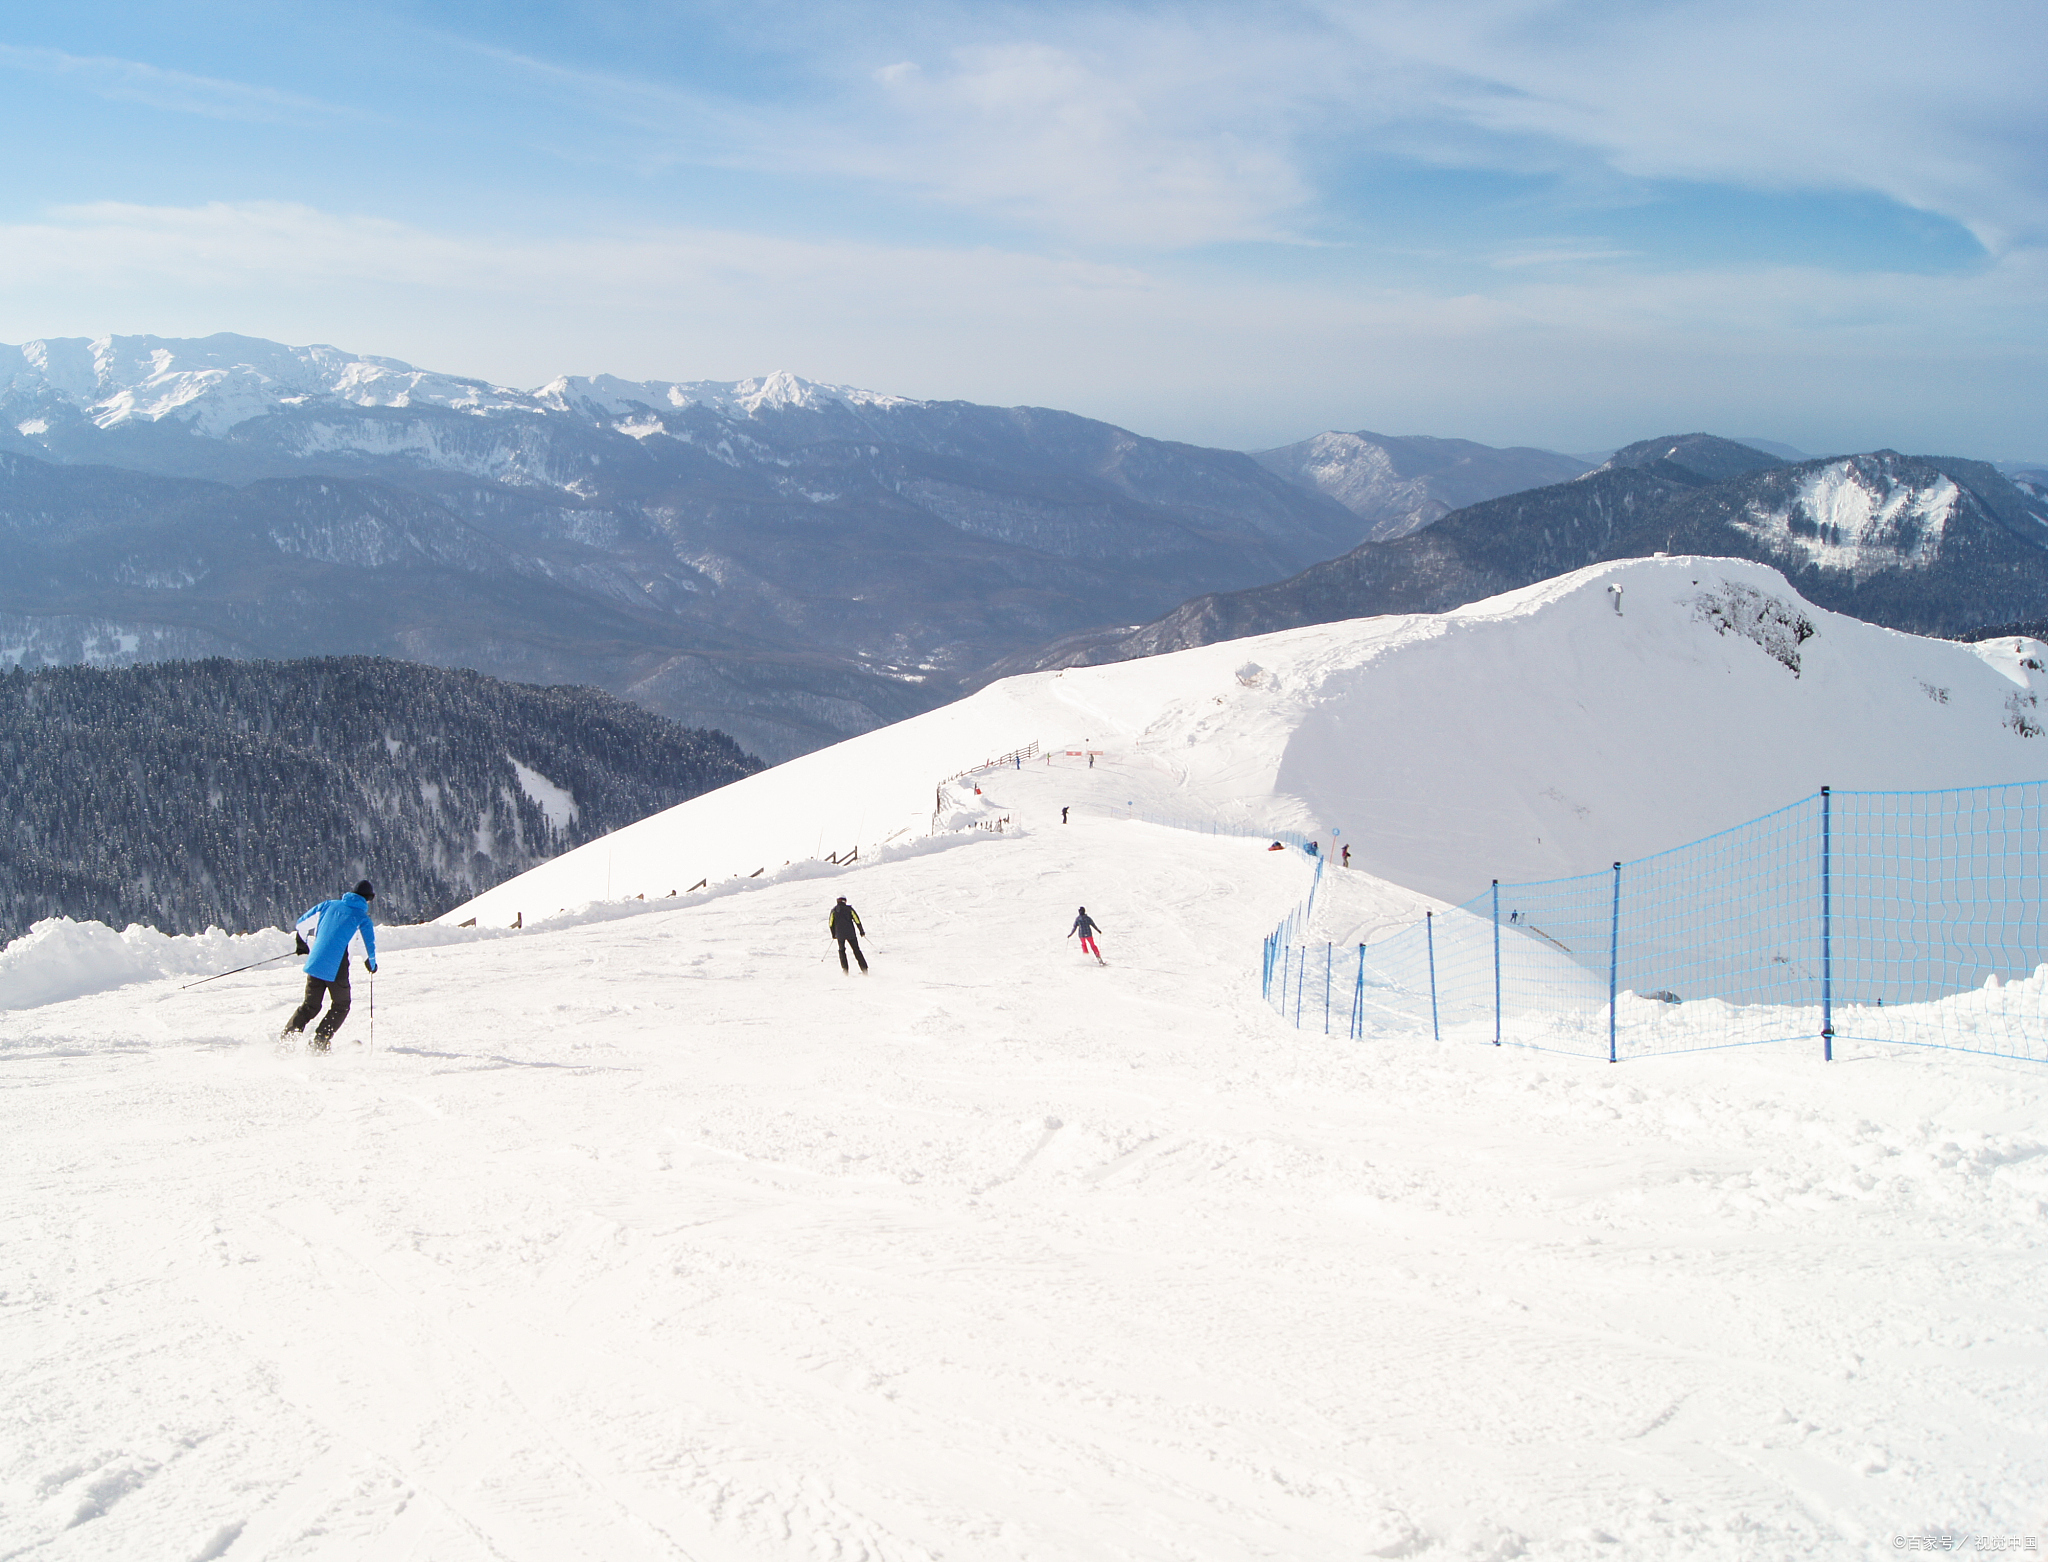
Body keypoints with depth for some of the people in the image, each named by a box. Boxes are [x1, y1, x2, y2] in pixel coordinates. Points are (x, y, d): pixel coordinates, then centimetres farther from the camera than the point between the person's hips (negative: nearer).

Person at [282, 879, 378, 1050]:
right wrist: (372, 965, 21)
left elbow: (302, 923, 15)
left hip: (314, 964, 4)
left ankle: (287, 1038, 6)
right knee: (341, 1006, 16)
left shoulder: (329, 905, 11)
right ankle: (320, 1042, 4)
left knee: (310, 1006, 18)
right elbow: (369, 946, -1)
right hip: (336, 970, -4)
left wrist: (302, 943, 34)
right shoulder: (362, 918, -1)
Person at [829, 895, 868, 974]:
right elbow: (857, 920, -1)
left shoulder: (834, 910, 3)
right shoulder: (849, 908, 1)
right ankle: (864, 969, 3)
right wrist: (861, 930, 7)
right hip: (851, 933, 0)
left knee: (842, 950, 17)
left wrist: (833, 934, 17)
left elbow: (831, 923, 5)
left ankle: (845, 970, 6)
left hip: (840, 935, 0)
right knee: (856, 950, 8)